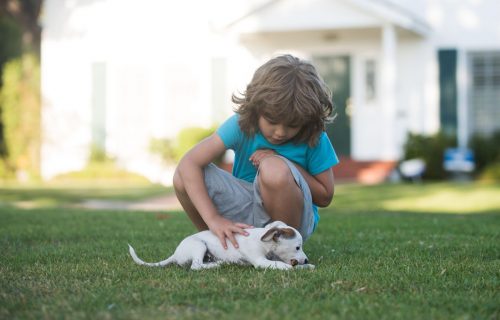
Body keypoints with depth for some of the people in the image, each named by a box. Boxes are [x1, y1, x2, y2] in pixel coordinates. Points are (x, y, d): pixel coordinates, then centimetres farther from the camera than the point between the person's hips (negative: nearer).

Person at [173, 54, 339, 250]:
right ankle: (218, 243, 3)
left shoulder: (314, 138, -13)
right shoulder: (241, 124, -13)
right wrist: (213, 218, -34)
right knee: (183, 177, -20)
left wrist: (285, 164, -20)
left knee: (273, 168, -34)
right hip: (247, 212, 2)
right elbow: (189, 162, -23)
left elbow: (325, 197, -6)